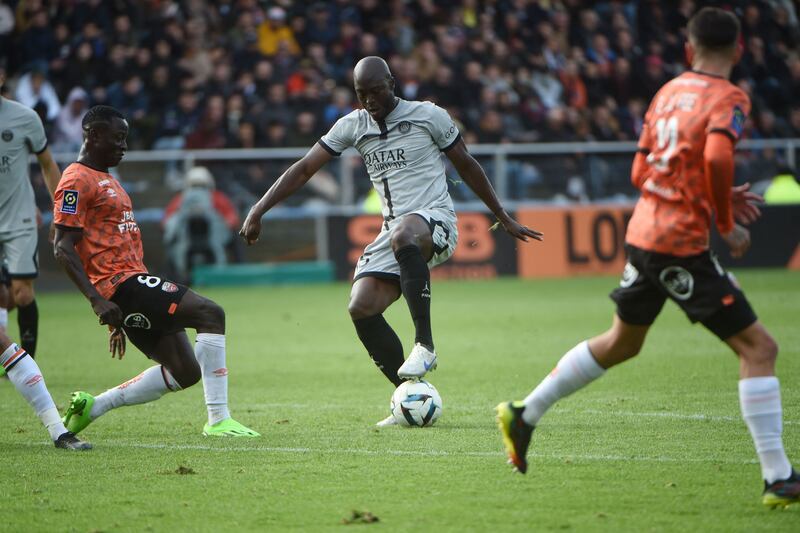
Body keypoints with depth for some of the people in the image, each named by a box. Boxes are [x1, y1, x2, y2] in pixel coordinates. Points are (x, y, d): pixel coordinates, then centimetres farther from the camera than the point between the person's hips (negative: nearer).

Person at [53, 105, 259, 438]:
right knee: (211, 314, -19)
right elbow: (63, 249, -16)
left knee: (185, 372, 6)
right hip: (122, 285, -10)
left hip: (133, 281, 10)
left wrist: (117, 321, 27)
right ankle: (218, 420, -21)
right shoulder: (78, 180, -8)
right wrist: (97, 300, -25)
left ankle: (91, 406, 15)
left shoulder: (105, 180, 24)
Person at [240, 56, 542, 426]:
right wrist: (258, 211, 1)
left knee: (404, 236, -41)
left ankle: (425, 345, -36)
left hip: (434, 220, -5)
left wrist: (504, 220, 16)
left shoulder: (428, 116, 1)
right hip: (395, 230, 5)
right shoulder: (352, 126, 11)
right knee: (361, 309, -16)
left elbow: (466, 166, 10)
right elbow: (303, 169, 10)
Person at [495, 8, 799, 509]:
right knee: (758, 348, -3)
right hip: (682, 245, -7)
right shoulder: (729, 98, -9)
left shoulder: (669, 92, 12)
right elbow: (716, 157, -28)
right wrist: (728, 225, -14)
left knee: (622, 342, 27)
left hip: (641, 234, 7)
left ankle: (524, 415, 34)